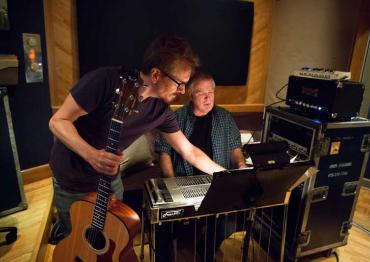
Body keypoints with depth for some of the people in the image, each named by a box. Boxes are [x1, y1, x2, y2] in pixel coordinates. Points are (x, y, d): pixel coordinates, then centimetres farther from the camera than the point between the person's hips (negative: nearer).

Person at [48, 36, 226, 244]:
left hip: (109, 178, 5)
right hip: (71, 180, -4)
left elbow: (190, 151, -4)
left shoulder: (161, 109, -13)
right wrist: (91, 154, -38)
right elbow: (58, 121, -23)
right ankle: (61, 232, 47)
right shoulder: (106, 81, -30)